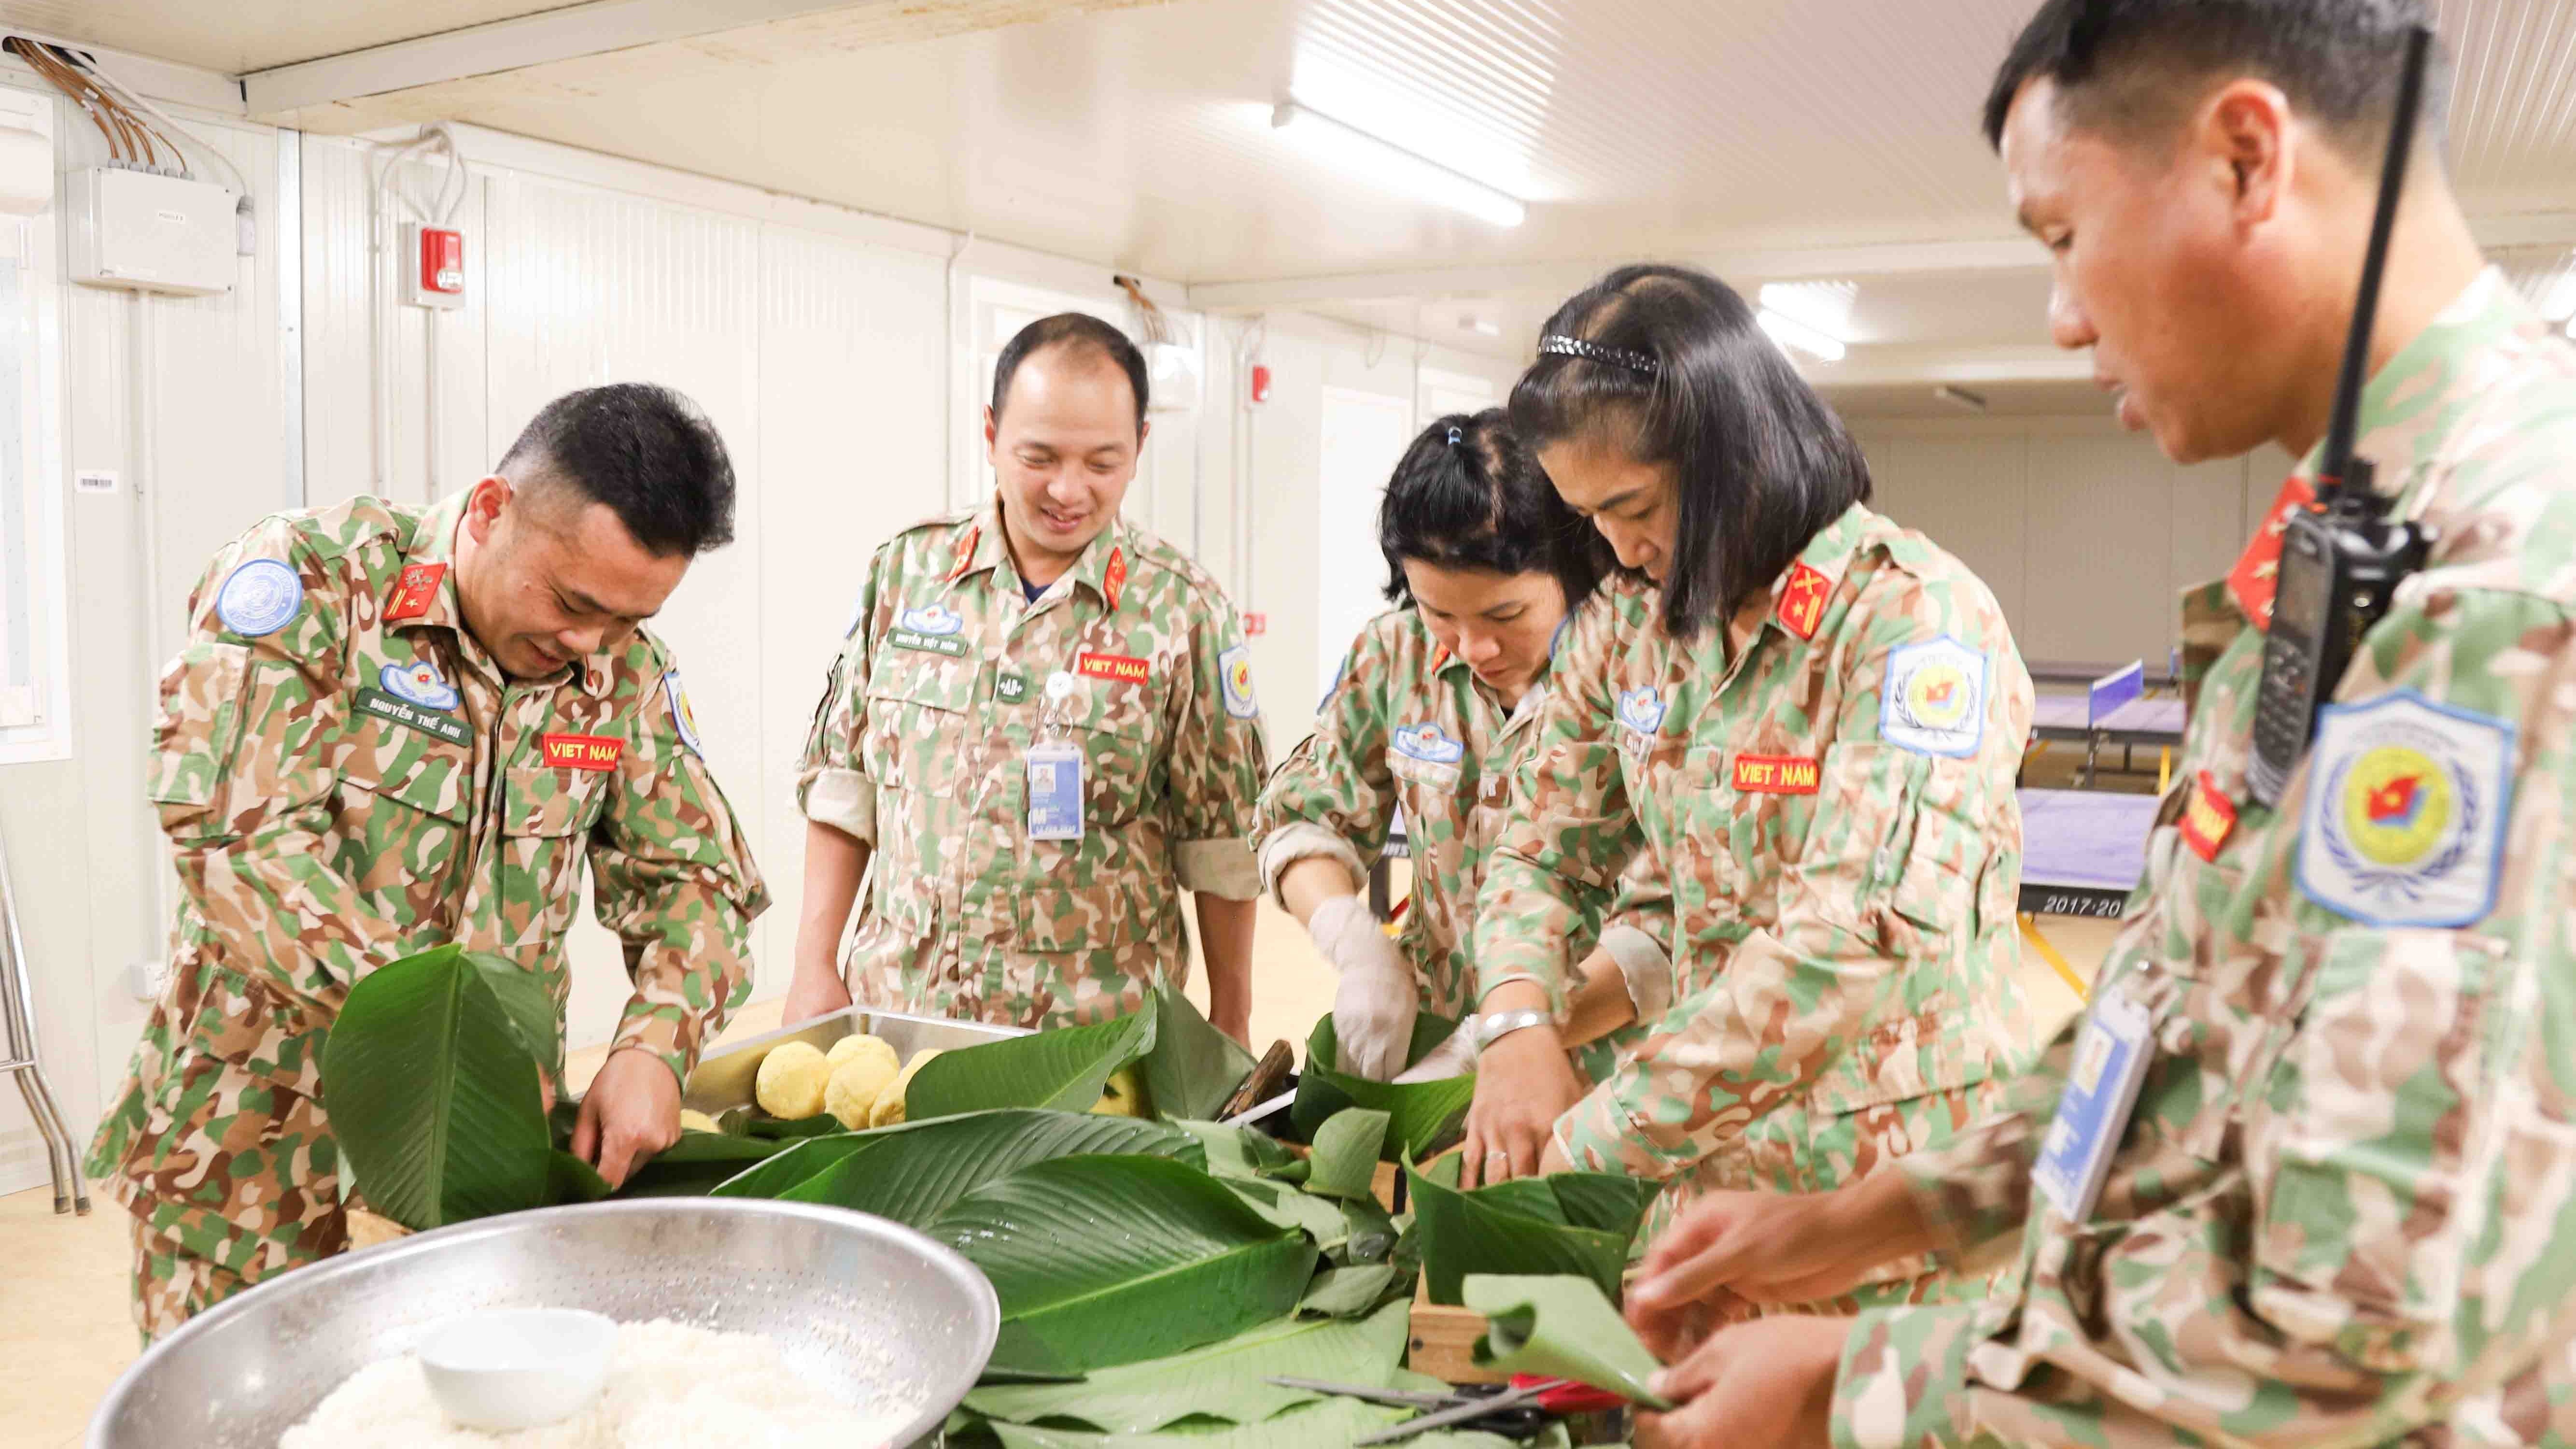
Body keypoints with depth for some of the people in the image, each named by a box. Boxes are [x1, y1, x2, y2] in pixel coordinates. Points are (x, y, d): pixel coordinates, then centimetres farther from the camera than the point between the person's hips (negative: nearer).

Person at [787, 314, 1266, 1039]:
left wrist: (1230, 1021, 2)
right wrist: (815, 965, 3)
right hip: (899, 1011, 2)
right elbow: (844, 782, 7)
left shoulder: (1182, 609, -6)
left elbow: (1220, 838, -1)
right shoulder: (906, 570, 2)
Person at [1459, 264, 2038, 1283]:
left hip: (1894, 1213, -5)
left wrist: (1586, 1141, -27)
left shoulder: (1914, 618, -18)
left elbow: (1862, 940, -28)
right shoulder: (1632, 636, 2)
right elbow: (1542, 852, 7)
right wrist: (1519, 1025, -14)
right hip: (1708, 1183, 5)